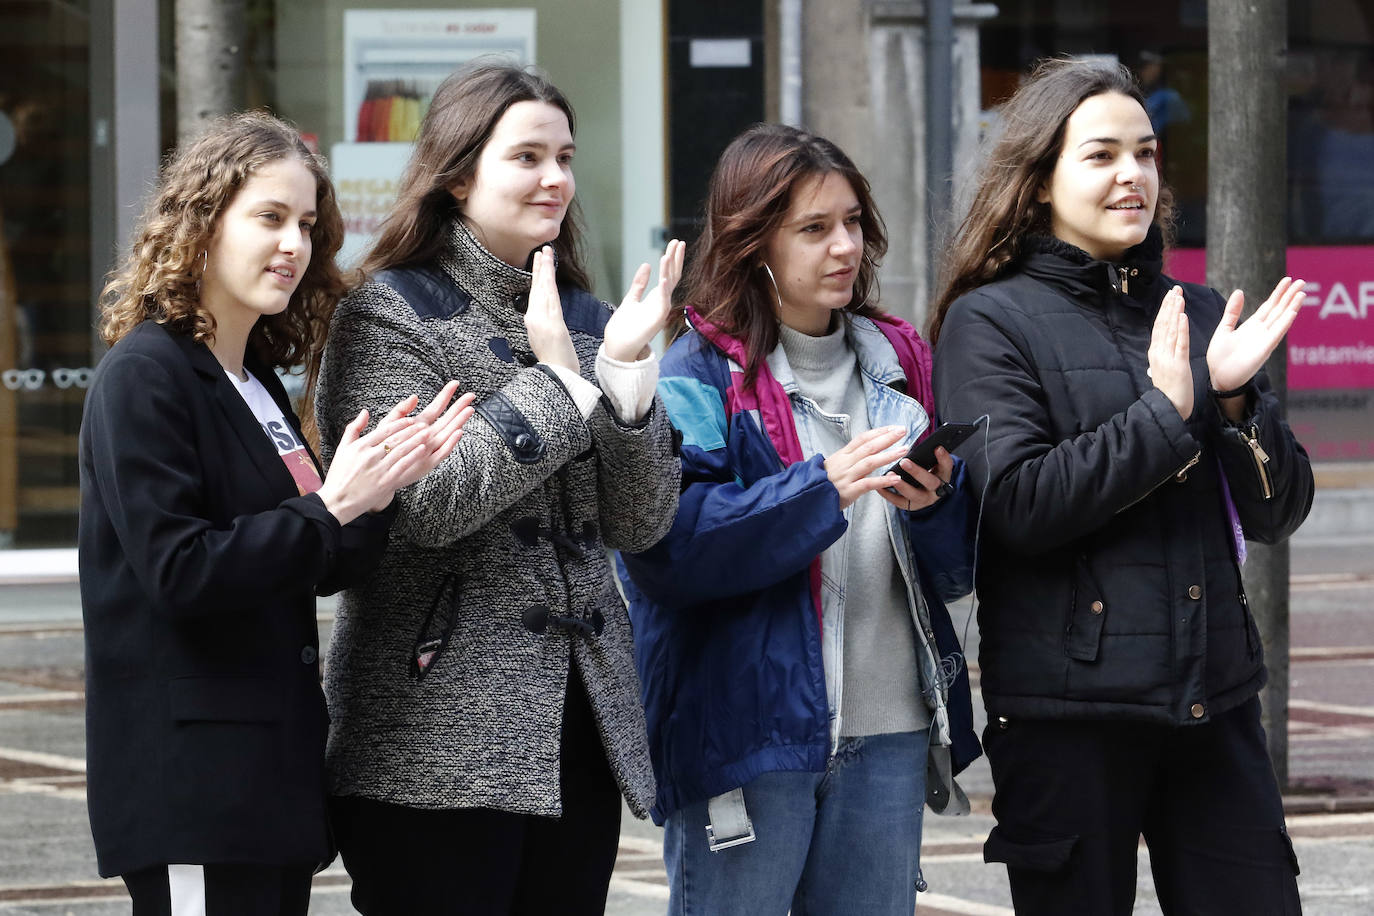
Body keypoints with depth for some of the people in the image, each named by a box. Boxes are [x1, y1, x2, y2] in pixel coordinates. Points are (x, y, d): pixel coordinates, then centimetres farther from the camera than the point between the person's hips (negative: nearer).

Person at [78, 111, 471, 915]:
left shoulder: (259, 382, 16)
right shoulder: (145, 374, -10)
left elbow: (317, 569, 14)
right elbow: (177, 570, -19)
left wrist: (384, 487, -3)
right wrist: (330, 510, -18)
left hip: (273, 768, 9)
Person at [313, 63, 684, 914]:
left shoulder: (584, 320, 16)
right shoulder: (391, 315, -1)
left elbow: (642, 523, 8)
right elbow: (424, 506, -16)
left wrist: (627, 370, -6)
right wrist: (556, 378, -14)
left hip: (580, 731, 6)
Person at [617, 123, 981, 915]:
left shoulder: (898, 362, 13)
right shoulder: (700, 375, -4)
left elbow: (960, 569, 12)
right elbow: (659, 547, -18)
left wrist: (937, 501, -10)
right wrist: (820, 490, -23)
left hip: (887, 733, 5)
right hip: (745, 729, -5)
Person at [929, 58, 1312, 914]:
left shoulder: (1198, 314, 12)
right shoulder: (990, 323, -2)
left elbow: (1279, 513, 9)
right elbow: (1018, 504, -14)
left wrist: (1236, 399, -8)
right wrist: (1164, 412, -14)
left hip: (1213, 698, 4)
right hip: (1067, 710, -4)